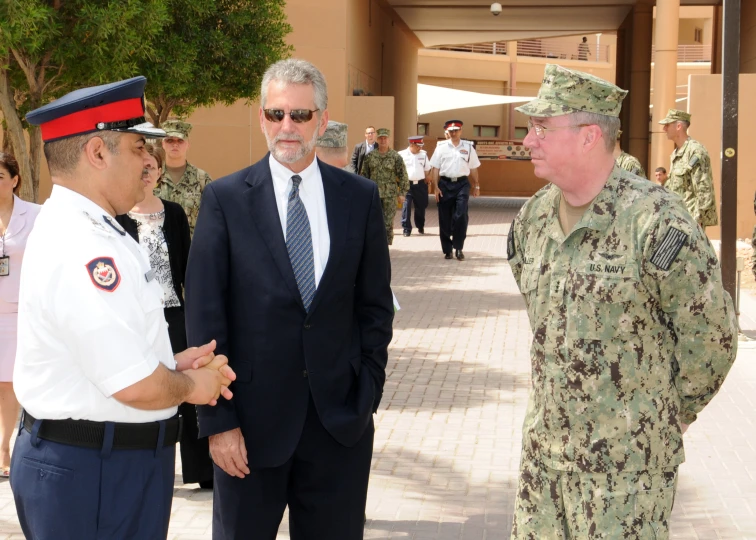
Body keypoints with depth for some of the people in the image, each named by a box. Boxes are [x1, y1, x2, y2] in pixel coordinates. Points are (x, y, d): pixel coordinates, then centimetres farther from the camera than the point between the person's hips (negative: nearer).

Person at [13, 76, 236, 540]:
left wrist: (171, 363, 7)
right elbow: (138, 388, -25)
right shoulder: (82, 249, -23)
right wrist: (189, 386, -5)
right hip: (93, 478, -10)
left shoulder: (80, 229, 11)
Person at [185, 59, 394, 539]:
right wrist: (217, 419, -8)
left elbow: (376, 305, 7)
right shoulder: (225, 199, -3)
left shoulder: (360, 197, 3)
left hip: (340, 417, 2)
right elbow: (205, 316, -5)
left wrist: (367, 393, 0)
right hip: (251, 420, -1)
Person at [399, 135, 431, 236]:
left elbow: (427, 168, 15)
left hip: (420, 184, 3)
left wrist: (426, 179, 9)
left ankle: (420, 227, 28)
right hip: (407, 184, -3)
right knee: (406, 206, -8)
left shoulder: (423, 154, 6)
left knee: (421, 206, 10)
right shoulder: (402, 155, -4)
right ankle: (406, 229, -2)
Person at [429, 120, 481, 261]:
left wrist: (476, 186, 10)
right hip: (445, 184, 1)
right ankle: (447, 249, 16)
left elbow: (473, 168, 11)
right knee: (445, 218, 5)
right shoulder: (441, 147, 4)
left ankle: (458, 248, 0)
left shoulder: (468, 147, 6)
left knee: (461, 216, -11)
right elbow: (435, 168, 3)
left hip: (462, 184, 0)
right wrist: (436, 187, -3)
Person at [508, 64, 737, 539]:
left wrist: (671, 413, 2)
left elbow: (711, 337, -10)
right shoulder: (533, 218, 4)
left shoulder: (654, 220, -17)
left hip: (627, 463, -6)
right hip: (544, 449, 7)